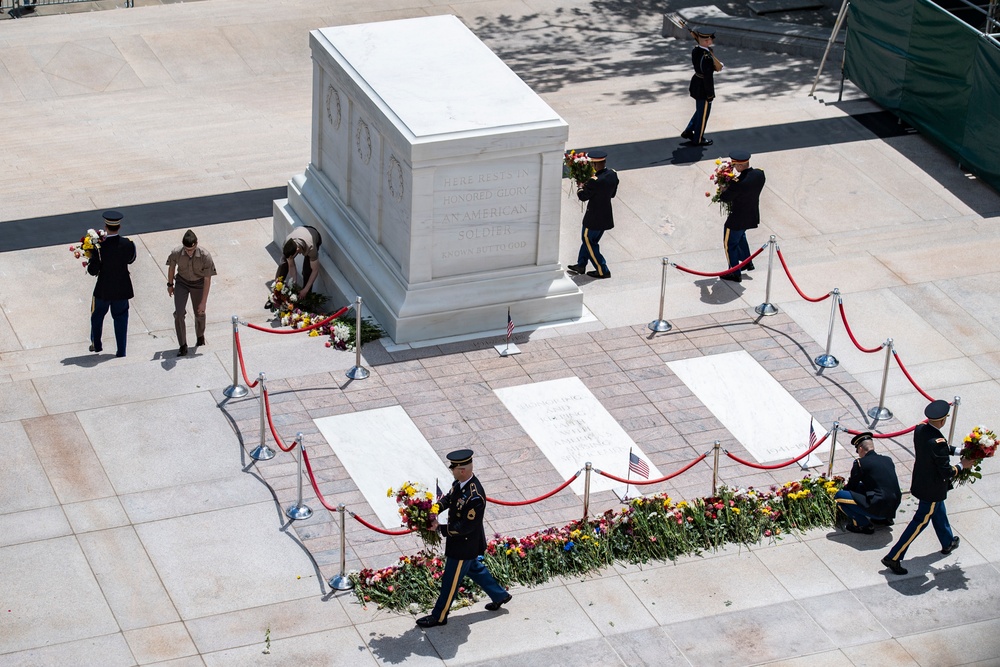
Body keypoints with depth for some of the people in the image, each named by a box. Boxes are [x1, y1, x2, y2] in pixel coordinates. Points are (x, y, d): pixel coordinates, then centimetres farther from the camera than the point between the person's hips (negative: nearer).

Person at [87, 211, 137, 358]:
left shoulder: (100, 246, -22)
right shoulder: (128, 244, -14)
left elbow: (92, 271, -18)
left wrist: (91, 259, -1)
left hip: (103, 290, -2)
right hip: (122, 289, 2)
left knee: (97, 315, 22)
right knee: (121, 318, 14)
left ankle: (96, 344, 39)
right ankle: (121, 351, 14)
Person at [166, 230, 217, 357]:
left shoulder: (205, 256, -30)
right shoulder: (176, 253, -26)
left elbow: (207, 280, -21)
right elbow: (171, 268, -2)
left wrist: (203, 302, -19)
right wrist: (170, 284, 11)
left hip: (198, 284, -1)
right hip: (182, 282, 1)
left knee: (199, 314, 11)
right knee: (178, 314, -11)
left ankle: (200, 336, 44)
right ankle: (183, 346, 1)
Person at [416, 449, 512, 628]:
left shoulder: (475, 497, -36)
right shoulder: (460, 483, -8)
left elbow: (466, 526, -31)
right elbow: (448, 498, 8)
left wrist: (441, 528, -26)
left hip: (464, 546, -9)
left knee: (450, 581, 8)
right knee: (474, 569, 30)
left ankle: (439, 616, 25)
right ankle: (500, 595, 47)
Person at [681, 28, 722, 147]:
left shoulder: (695, 50, -5)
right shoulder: (707, 58, -31)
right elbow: (708, 78, -24)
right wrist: (710, 95, -15)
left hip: (696, 84, 8)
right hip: (703, 89, -8)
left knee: (700, 110, 27)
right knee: (703, 114, 12)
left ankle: (688, 131, 36)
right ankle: (698, 139, 28)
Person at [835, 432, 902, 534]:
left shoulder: (860, 463, -7)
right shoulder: (888, 460, 13)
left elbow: (852, 486, 3)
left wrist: (845, 487, 28)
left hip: (877, 509, -8)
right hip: (892, 509, 8)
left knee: (839, 496, -2)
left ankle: (864, 524, -1)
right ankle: (886, 518, 21)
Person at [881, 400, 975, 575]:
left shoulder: (920, 429, -11)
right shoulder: (938, 442, -36)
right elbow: (947, 473, -27)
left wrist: (957, 450, 4)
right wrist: (962, 465, -10)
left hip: (920, 480, 9)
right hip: (933, 489, -9)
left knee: (939, 512, 31)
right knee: (921, 521, 5)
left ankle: (948, 543, 54)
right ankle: (894, 557, 9)